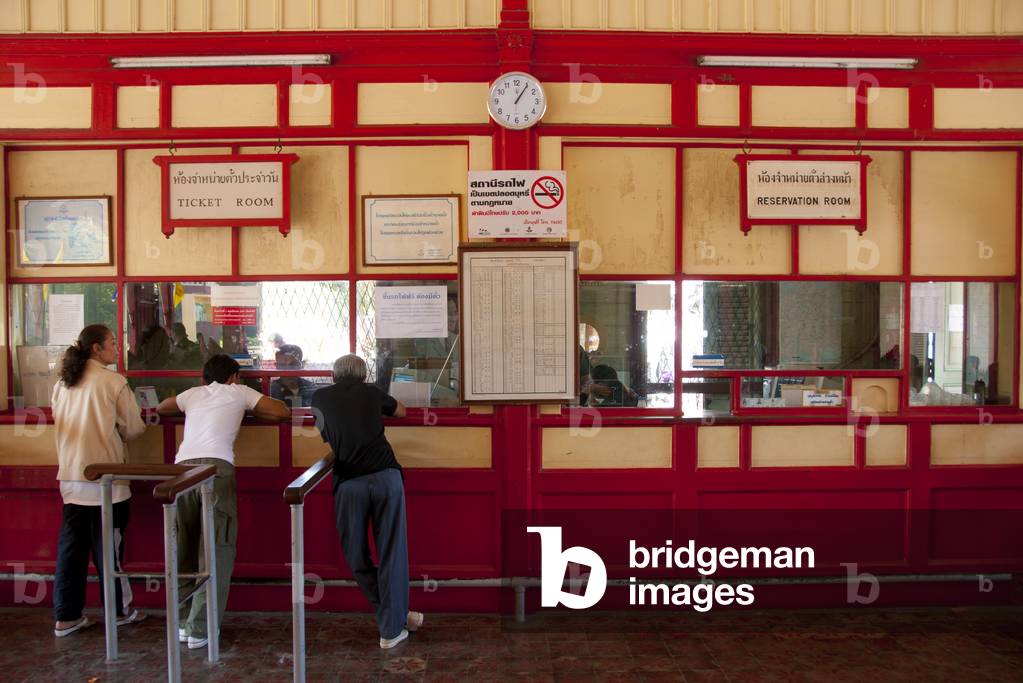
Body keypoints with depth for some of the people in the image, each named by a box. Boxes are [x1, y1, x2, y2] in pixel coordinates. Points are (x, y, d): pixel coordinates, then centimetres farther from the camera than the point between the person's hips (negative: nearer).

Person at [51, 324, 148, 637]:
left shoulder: (62, 384, 7)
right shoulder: (113, 382, -11)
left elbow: (61, 424, 18)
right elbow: (133, 428, -6)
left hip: (70, 477, 5)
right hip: (105, 478, -5)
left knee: (71, 546, 11)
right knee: (108, 546, 6)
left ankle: (66, 616, 18)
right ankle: (120, 610, 19)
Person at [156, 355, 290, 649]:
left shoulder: (193, 394, 27)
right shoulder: (238, 392, 19)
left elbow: (161, 408, 45)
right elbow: (283, 412, 16)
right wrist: (249, 412, 30)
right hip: (216, 469, -4)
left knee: (183, 550, 15)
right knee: (216, 551, 1)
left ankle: (183, 623, 21)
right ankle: (199, 630, 0)